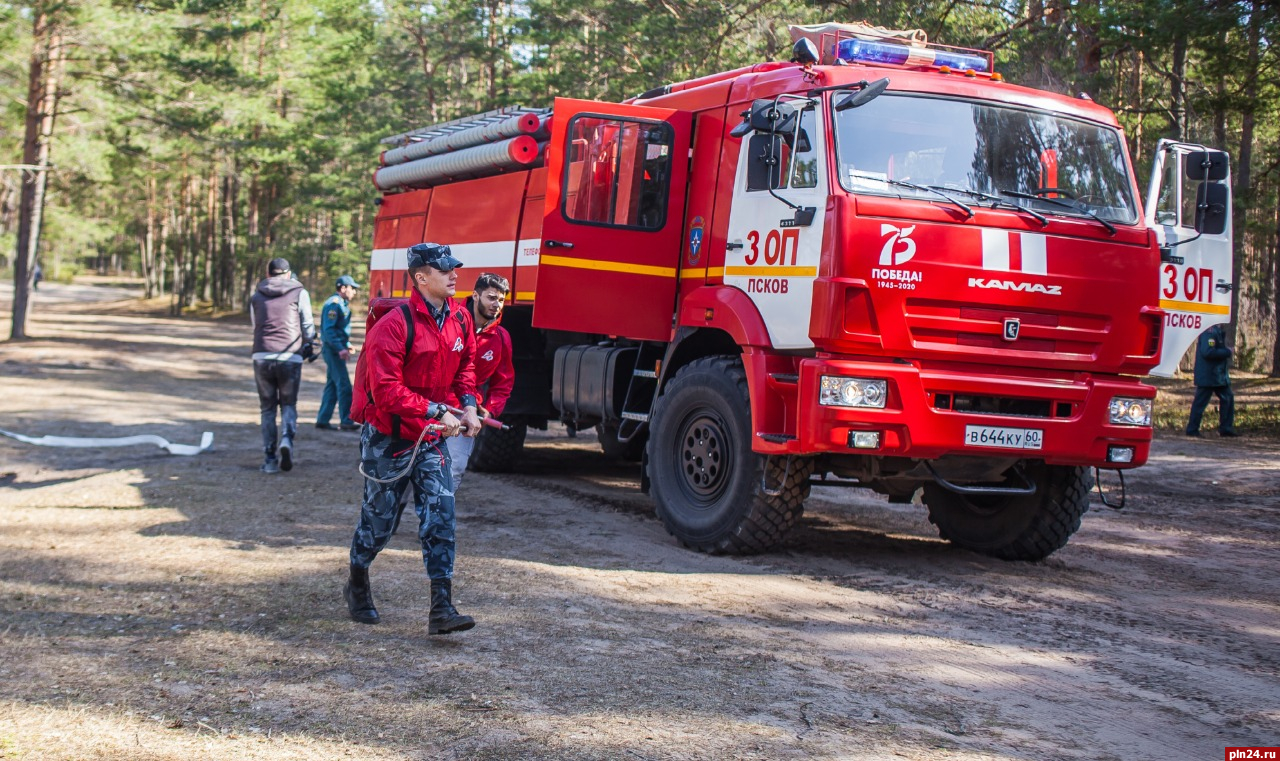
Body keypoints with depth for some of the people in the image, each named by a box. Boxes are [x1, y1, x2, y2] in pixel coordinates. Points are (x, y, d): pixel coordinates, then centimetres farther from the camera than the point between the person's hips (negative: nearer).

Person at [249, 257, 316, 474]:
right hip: (290, 358, -2)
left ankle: (270, 458, 6)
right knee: (289, 404, 11)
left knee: (267, 407, 10)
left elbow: (255, 325, 19)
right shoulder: (299, 293, 7)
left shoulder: (257, 296, 16)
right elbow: (308, 330, 4)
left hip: (262, 356, 2)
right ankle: (287, 439, -16)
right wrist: (306, 343, 25)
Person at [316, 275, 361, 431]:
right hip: (332, 349, -10)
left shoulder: (342, 304, 18)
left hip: (337, 349, 10)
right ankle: (346, 421, -8)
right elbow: (328, 330, -21)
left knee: (332, 385, 11)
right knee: (344, 385, -10)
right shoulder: (333, 304, -14)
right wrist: (340, 349, -27)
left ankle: (322, 420, 15)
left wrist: (347, 345, 17)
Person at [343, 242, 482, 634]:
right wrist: (437, 412, -26)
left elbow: (464, 365, 18)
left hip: (430, 438, 5)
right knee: (380, 518, 8)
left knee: (440, 516, -5)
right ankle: (357, 585, 36)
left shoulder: (459, 319, 0)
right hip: (388, 437, -5)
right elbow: (386, 390, -25)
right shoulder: (393, 326, -21)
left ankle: (441, 608, -4)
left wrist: (468, 404, 1)